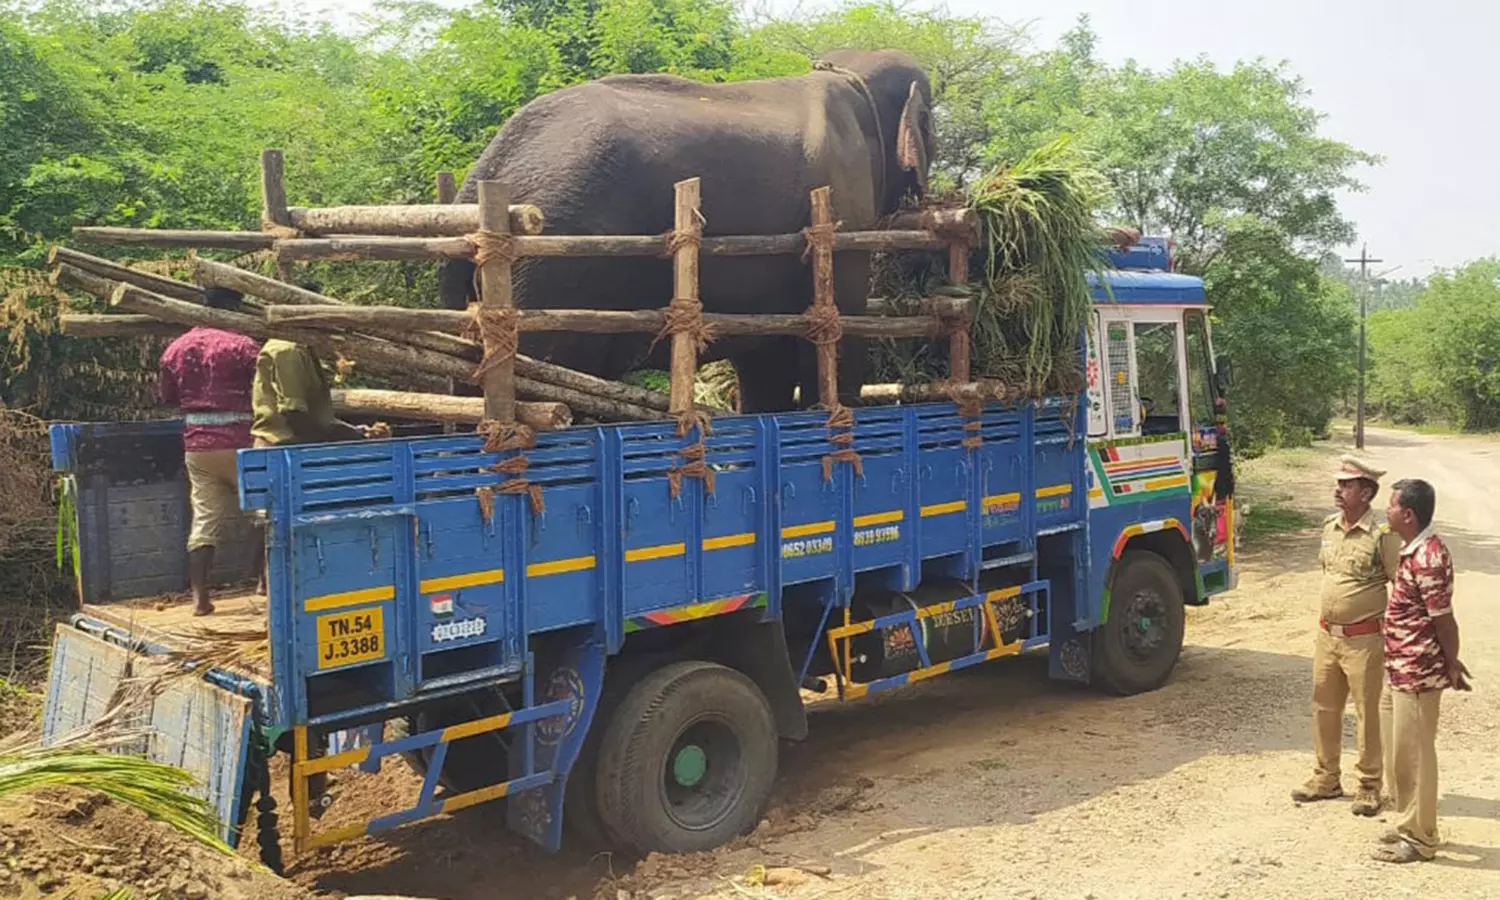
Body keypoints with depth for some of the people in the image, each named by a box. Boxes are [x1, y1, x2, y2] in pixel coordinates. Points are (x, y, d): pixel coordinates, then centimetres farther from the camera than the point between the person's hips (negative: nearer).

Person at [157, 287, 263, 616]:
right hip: (238, 442, -5)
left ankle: (200, 597, 3)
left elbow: (168, 397, 17)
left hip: (196, 444, 5)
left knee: (204, 520, 6)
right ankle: (266, 582, 17)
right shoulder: (242, 345, -11)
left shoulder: (175, 348, 7)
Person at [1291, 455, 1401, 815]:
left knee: (1367, 713, 5)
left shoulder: (1381, 536, -16)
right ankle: (1326, 778, 28)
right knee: (1324, 708, 14)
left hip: (1363, 640, -7)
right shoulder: (1329, 526, 6)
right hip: (1327, 635, 7)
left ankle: (1369, 785, 19)